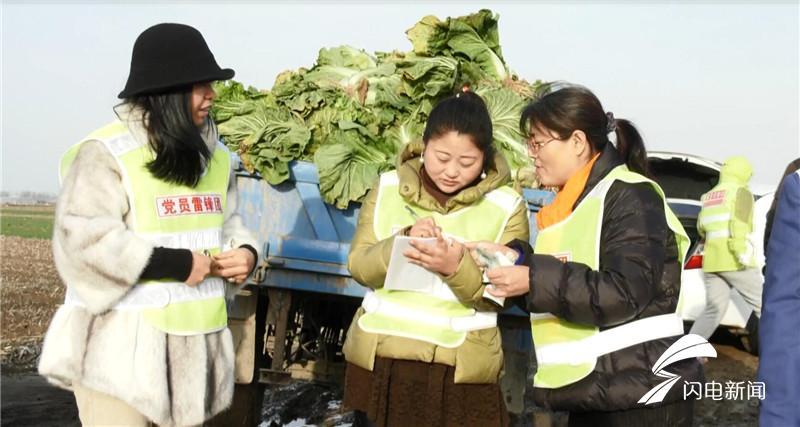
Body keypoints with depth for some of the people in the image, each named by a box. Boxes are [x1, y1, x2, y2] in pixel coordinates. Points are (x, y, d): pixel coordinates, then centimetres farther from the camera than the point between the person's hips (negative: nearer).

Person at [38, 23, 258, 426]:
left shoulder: (215, 156, 12)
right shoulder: (107, 153, -13)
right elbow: (82, 240, -20)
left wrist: (244, 252, -3)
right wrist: (175, 264, -21)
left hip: (193, 345, 7)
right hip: (119, 346, -7)